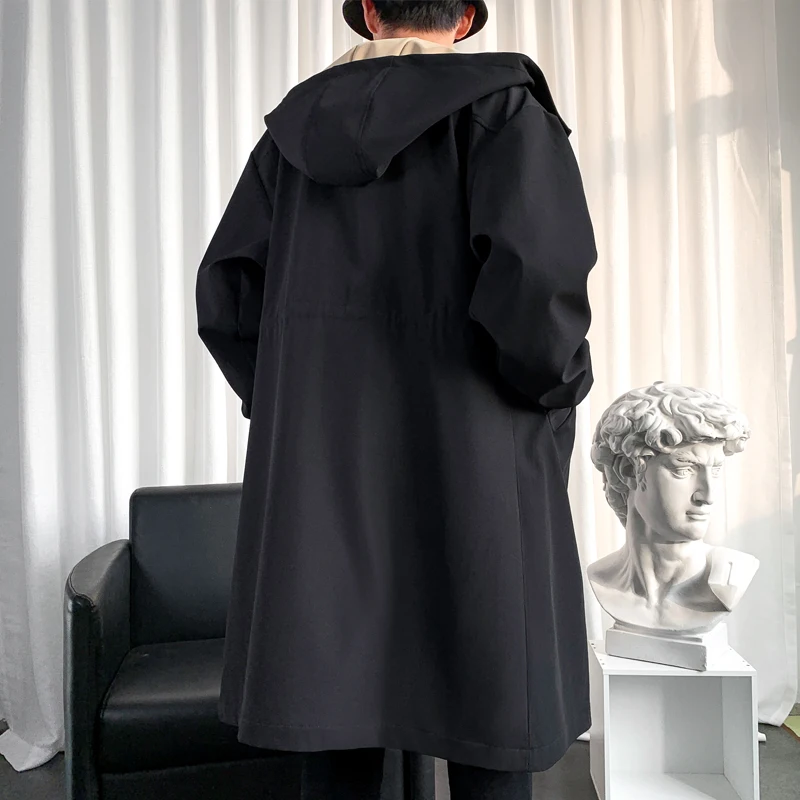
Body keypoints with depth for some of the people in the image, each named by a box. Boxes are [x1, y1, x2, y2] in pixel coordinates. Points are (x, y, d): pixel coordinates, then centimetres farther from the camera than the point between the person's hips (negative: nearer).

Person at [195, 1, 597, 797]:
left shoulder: (298, 126, 12)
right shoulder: (502, 107, -1)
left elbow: (226, 295, 7)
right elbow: (536, 276, -17)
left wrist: (297, 404, 15)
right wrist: (551, 396, 0)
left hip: (321, 468, 5)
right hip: (470, 468, -4)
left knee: (337, 732, 12)